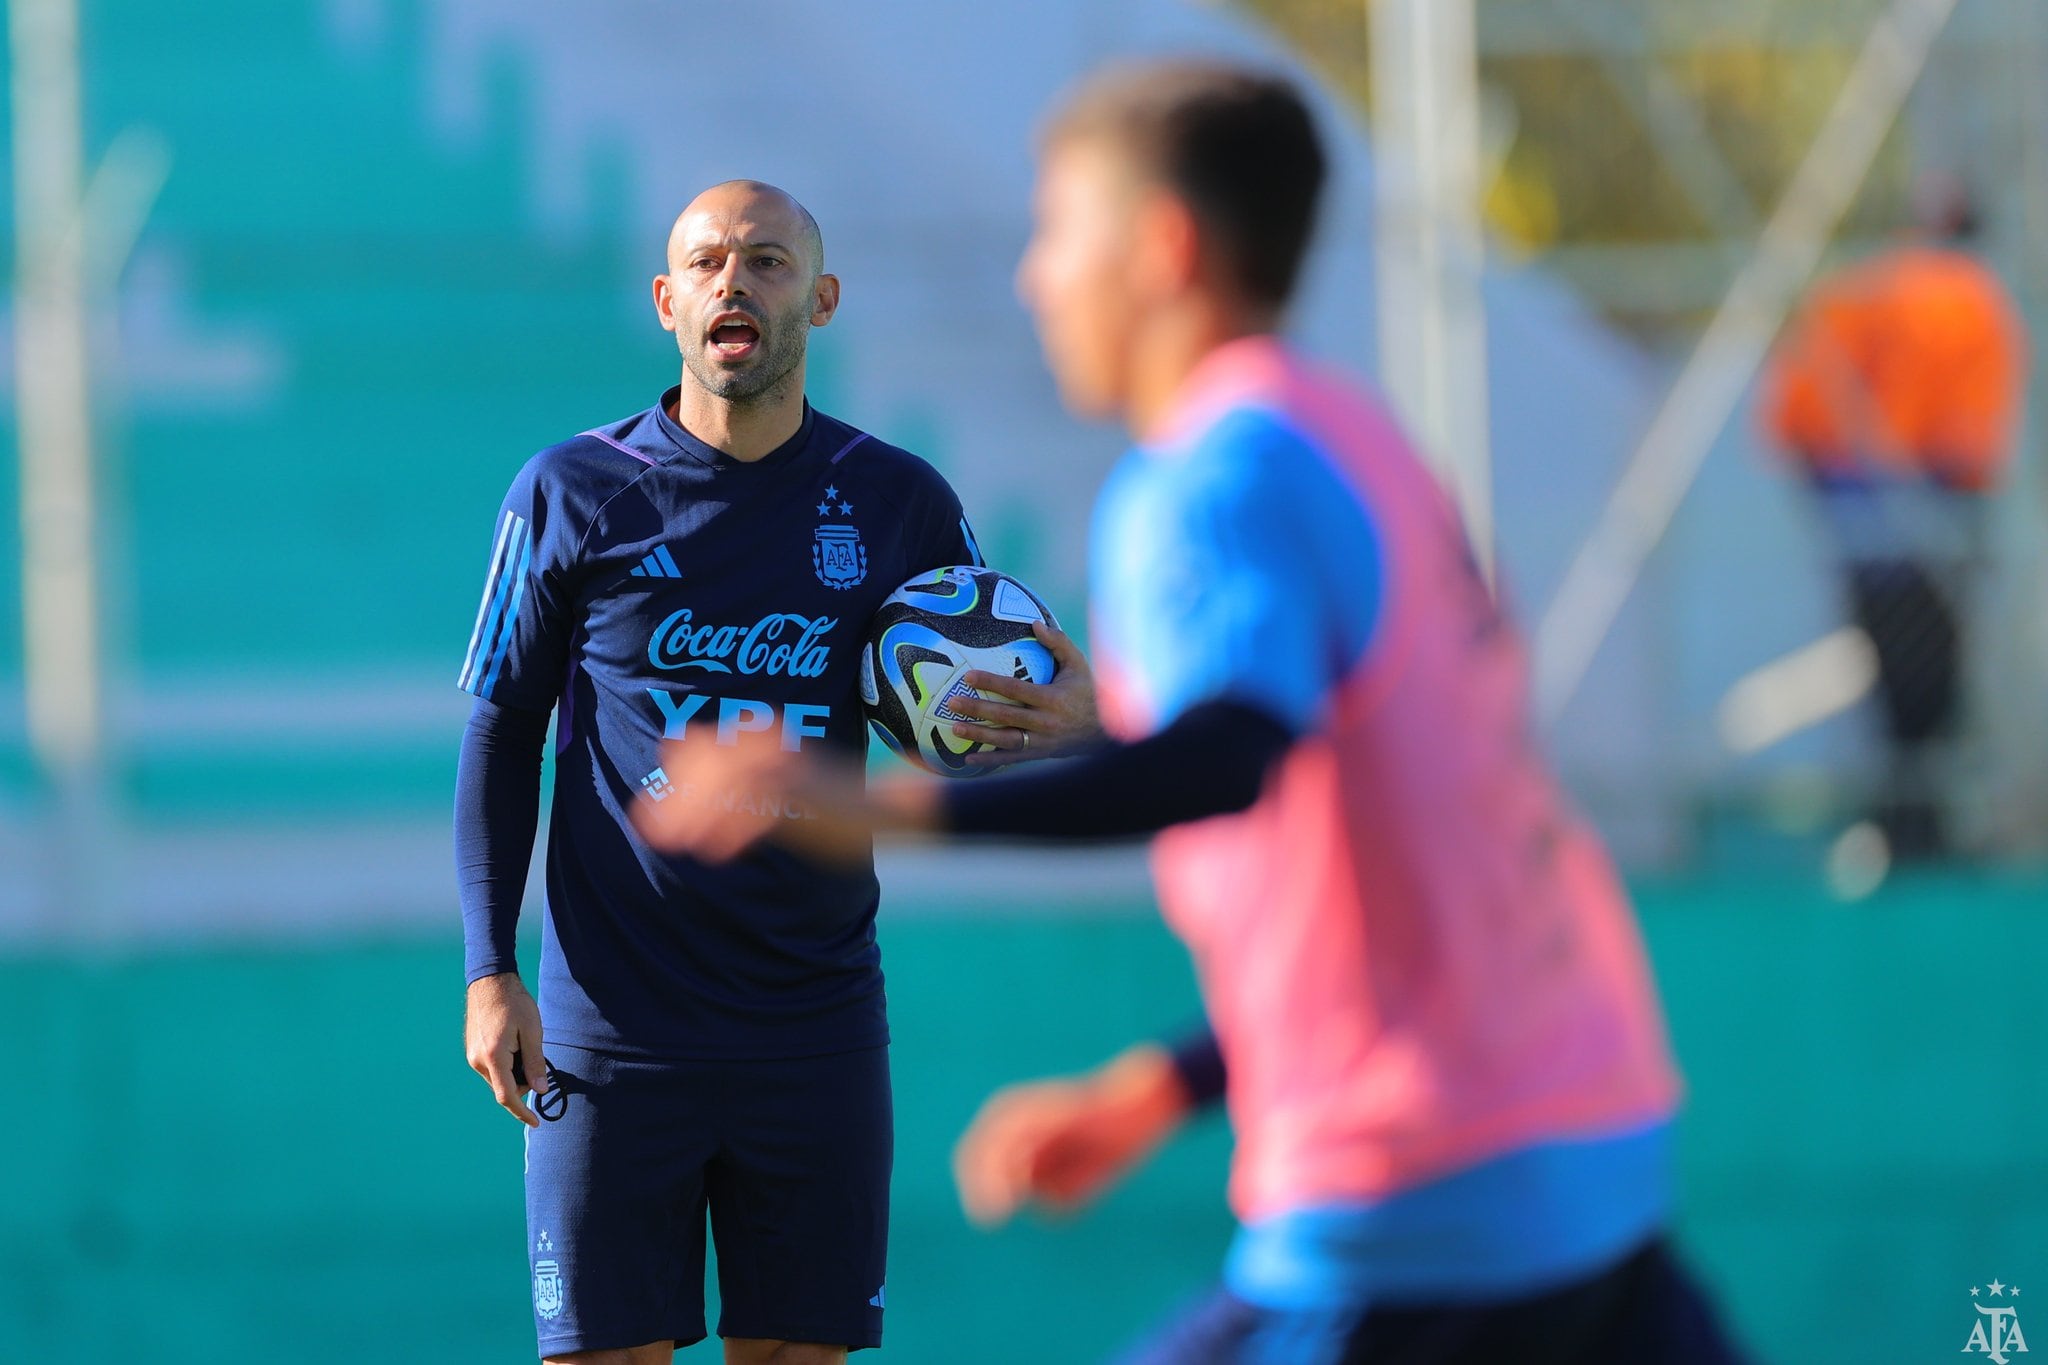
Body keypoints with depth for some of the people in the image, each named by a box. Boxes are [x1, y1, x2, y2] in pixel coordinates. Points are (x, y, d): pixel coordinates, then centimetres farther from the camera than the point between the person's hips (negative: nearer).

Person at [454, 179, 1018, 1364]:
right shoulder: (570, 496, 1)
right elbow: (503, 735, 5)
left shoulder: (900, 505, 5)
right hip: (612, 1033, -1)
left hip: (817, 1032, 1)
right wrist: (490, 972, -3)